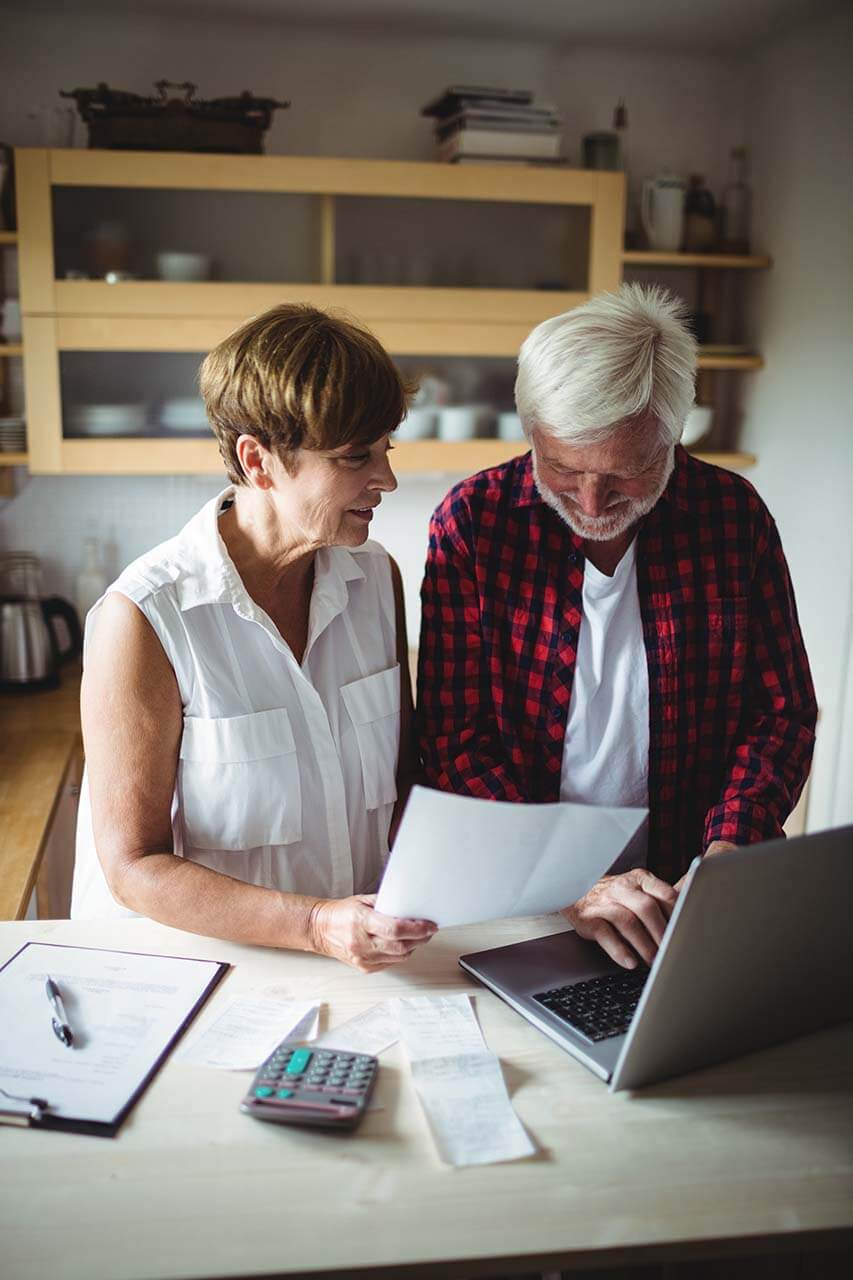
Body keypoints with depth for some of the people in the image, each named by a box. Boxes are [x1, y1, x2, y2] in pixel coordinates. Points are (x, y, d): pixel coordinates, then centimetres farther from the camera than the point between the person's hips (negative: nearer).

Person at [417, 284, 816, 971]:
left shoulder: (734, 512, -1)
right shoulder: (473, 521, -6)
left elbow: (783, 710, 5)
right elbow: (455, 740, -8)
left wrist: (726, 859, -10)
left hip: (689, 900, 1)